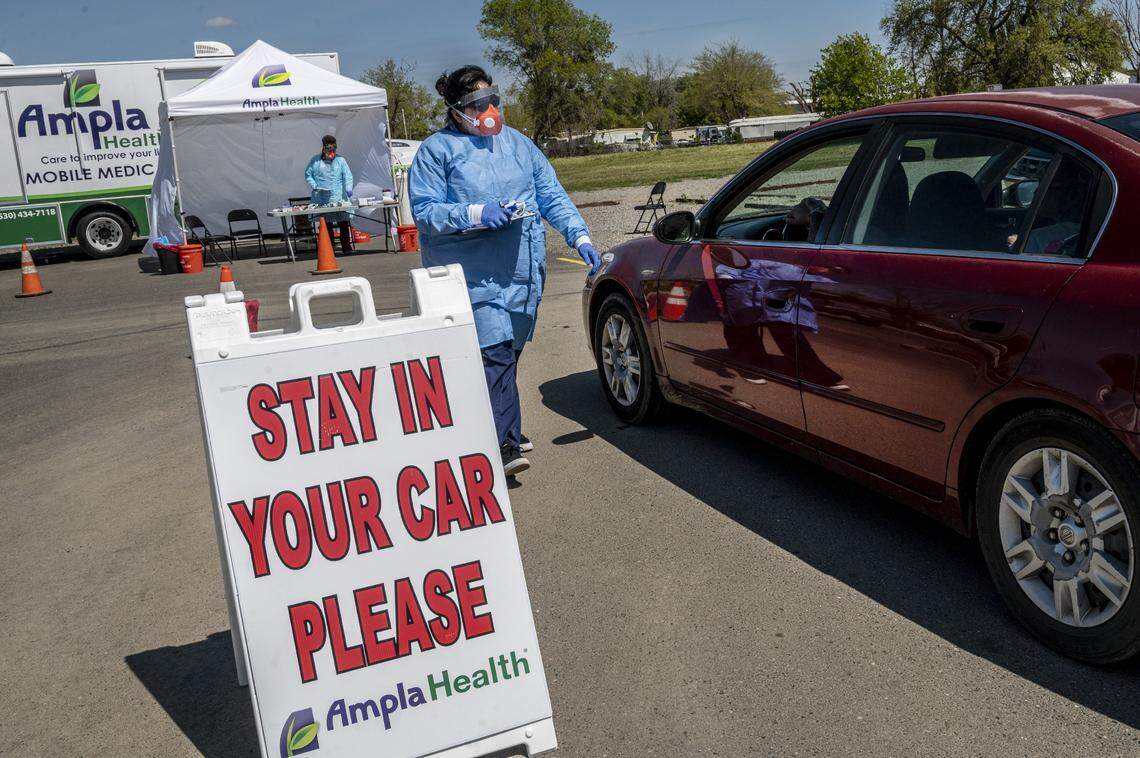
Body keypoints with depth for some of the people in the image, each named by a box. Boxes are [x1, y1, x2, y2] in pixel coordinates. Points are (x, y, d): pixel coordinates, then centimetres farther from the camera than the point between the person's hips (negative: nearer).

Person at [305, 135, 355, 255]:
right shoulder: (315, 160, 9)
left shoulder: (340, 160, 7)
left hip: (338, 198, 0)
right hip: (321, 199, 1)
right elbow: (308, 174, 16)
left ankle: (346, 247, -3)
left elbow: (348, 176, 2)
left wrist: (348, 188, -15)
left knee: (343, 222, -8)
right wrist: (314, 186, 0)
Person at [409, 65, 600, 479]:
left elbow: (551, 195, 15)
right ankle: (505, 445, -16)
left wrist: (579, 236, 4)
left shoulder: (518, 143, 17)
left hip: (523, 271, 5)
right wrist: (475, 214, -18)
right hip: (472, 272, -5)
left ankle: (499, 429, 25)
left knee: (508, 352, 11)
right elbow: (424, 211, -5)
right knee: (495, 353, -16)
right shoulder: (437, 150, 2)